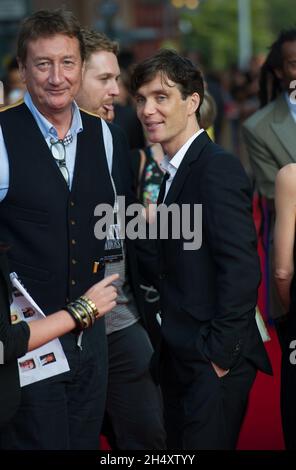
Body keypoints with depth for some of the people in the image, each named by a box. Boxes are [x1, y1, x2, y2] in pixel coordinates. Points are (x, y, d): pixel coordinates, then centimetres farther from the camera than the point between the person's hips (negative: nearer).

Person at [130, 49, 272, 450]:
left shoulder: (217, 168, -15)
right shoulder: (175, 172, 14)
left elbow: (241, 269, -21)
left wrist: (219, 355, -18)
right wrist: (167, 348, 9)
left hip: (213, 362, -9)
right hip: (179, 360, 9)